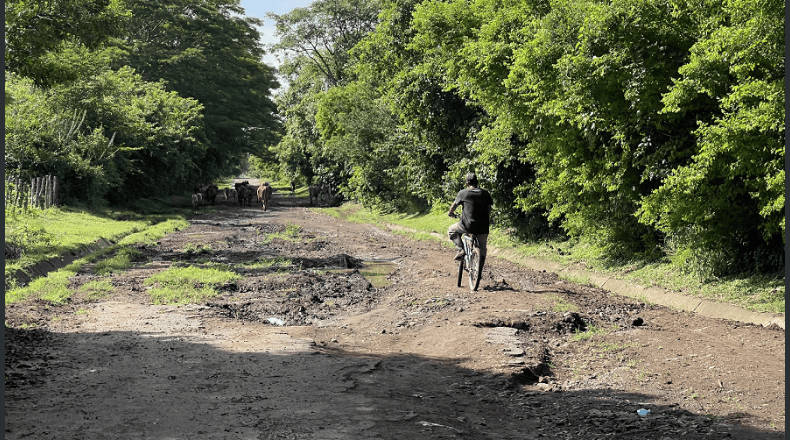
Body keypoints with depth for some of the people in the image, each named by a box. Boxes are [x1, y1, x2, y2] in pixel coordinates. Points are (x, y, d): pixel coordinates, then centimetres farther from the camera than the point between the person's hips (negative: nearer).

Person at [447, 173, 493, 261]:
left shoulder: (463, 193, -1)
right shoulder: (485, 193, 8)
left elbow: (454, 205, 10)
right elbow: (489, 207, 19)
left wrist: (450, 212, 31)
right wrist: (488, 220, 36)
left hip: (468, 225, -3)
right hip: (483, 227, 4)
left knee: (451, 230, 20)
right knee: (482, 249, 20)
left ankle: (461, 249, 3)